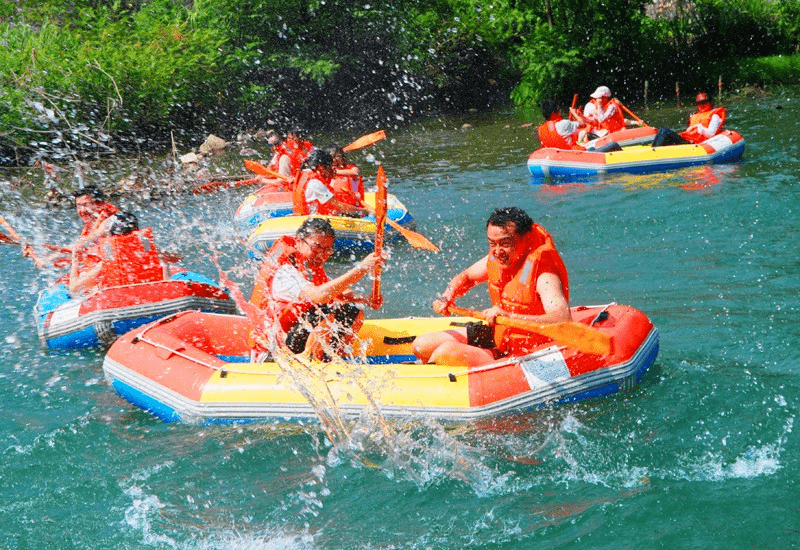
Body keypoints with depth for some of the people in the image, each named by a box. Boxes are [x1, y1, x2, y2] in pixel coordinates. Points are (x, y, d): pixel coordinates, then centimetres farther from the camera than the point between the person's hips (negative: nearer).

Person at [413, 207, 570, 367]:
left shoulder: (542, 273, -28)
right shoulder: (497, 258, -2)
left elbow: (563, 321, -44)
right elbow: (466, 276, 19)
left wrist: (510, 316, -51)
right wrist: (446, 297, -2)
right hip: (498, 336, 9)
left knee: (447, 352, -24)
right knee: (422, 346, 8)